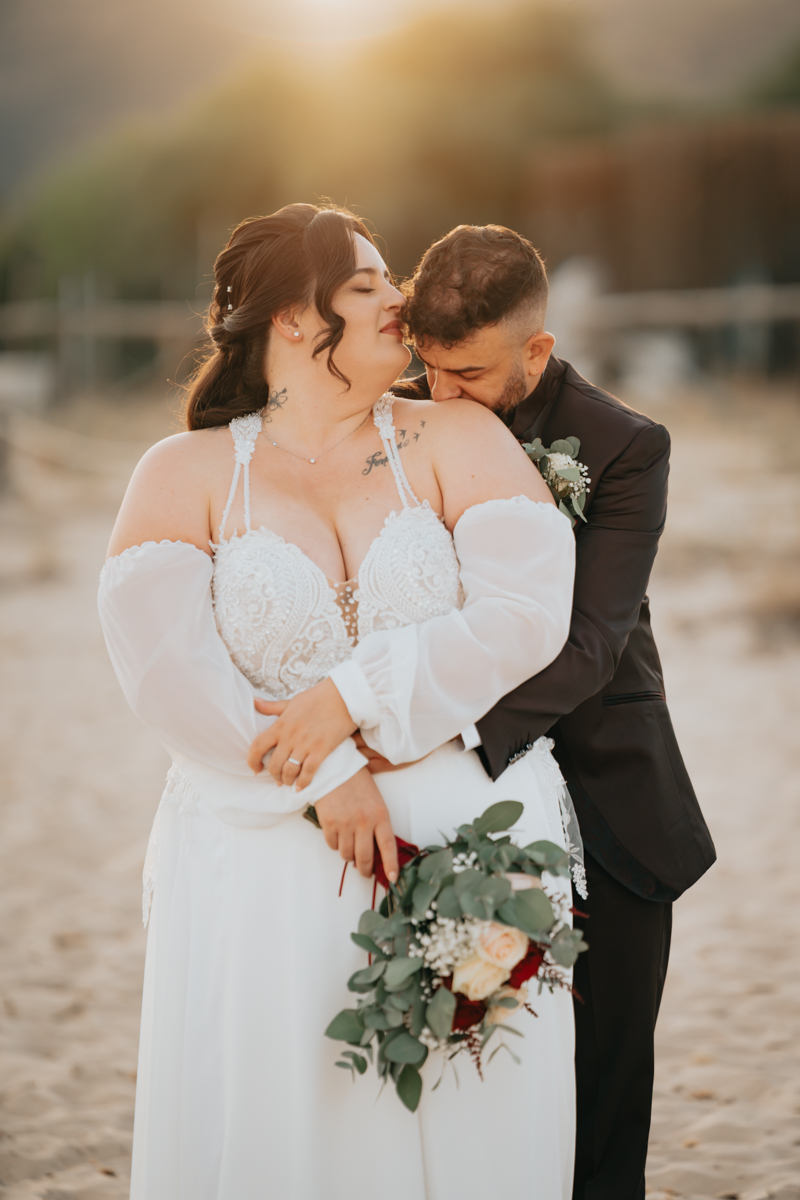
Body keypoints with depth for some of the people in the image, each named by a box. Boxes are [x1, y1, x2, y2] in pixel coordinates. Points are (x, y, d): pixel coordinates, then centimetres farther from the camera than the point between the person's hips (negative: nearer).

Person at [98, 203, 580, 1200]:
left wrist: (355, 699, -15)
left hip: (466, 854, 1)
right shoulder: (186, 473, 5)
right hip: (263, 876, 0)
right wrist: (323, 782, -16)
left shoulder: (458, 441, 7)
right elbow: (163, 666, -8)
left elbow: (528, 615, -7)